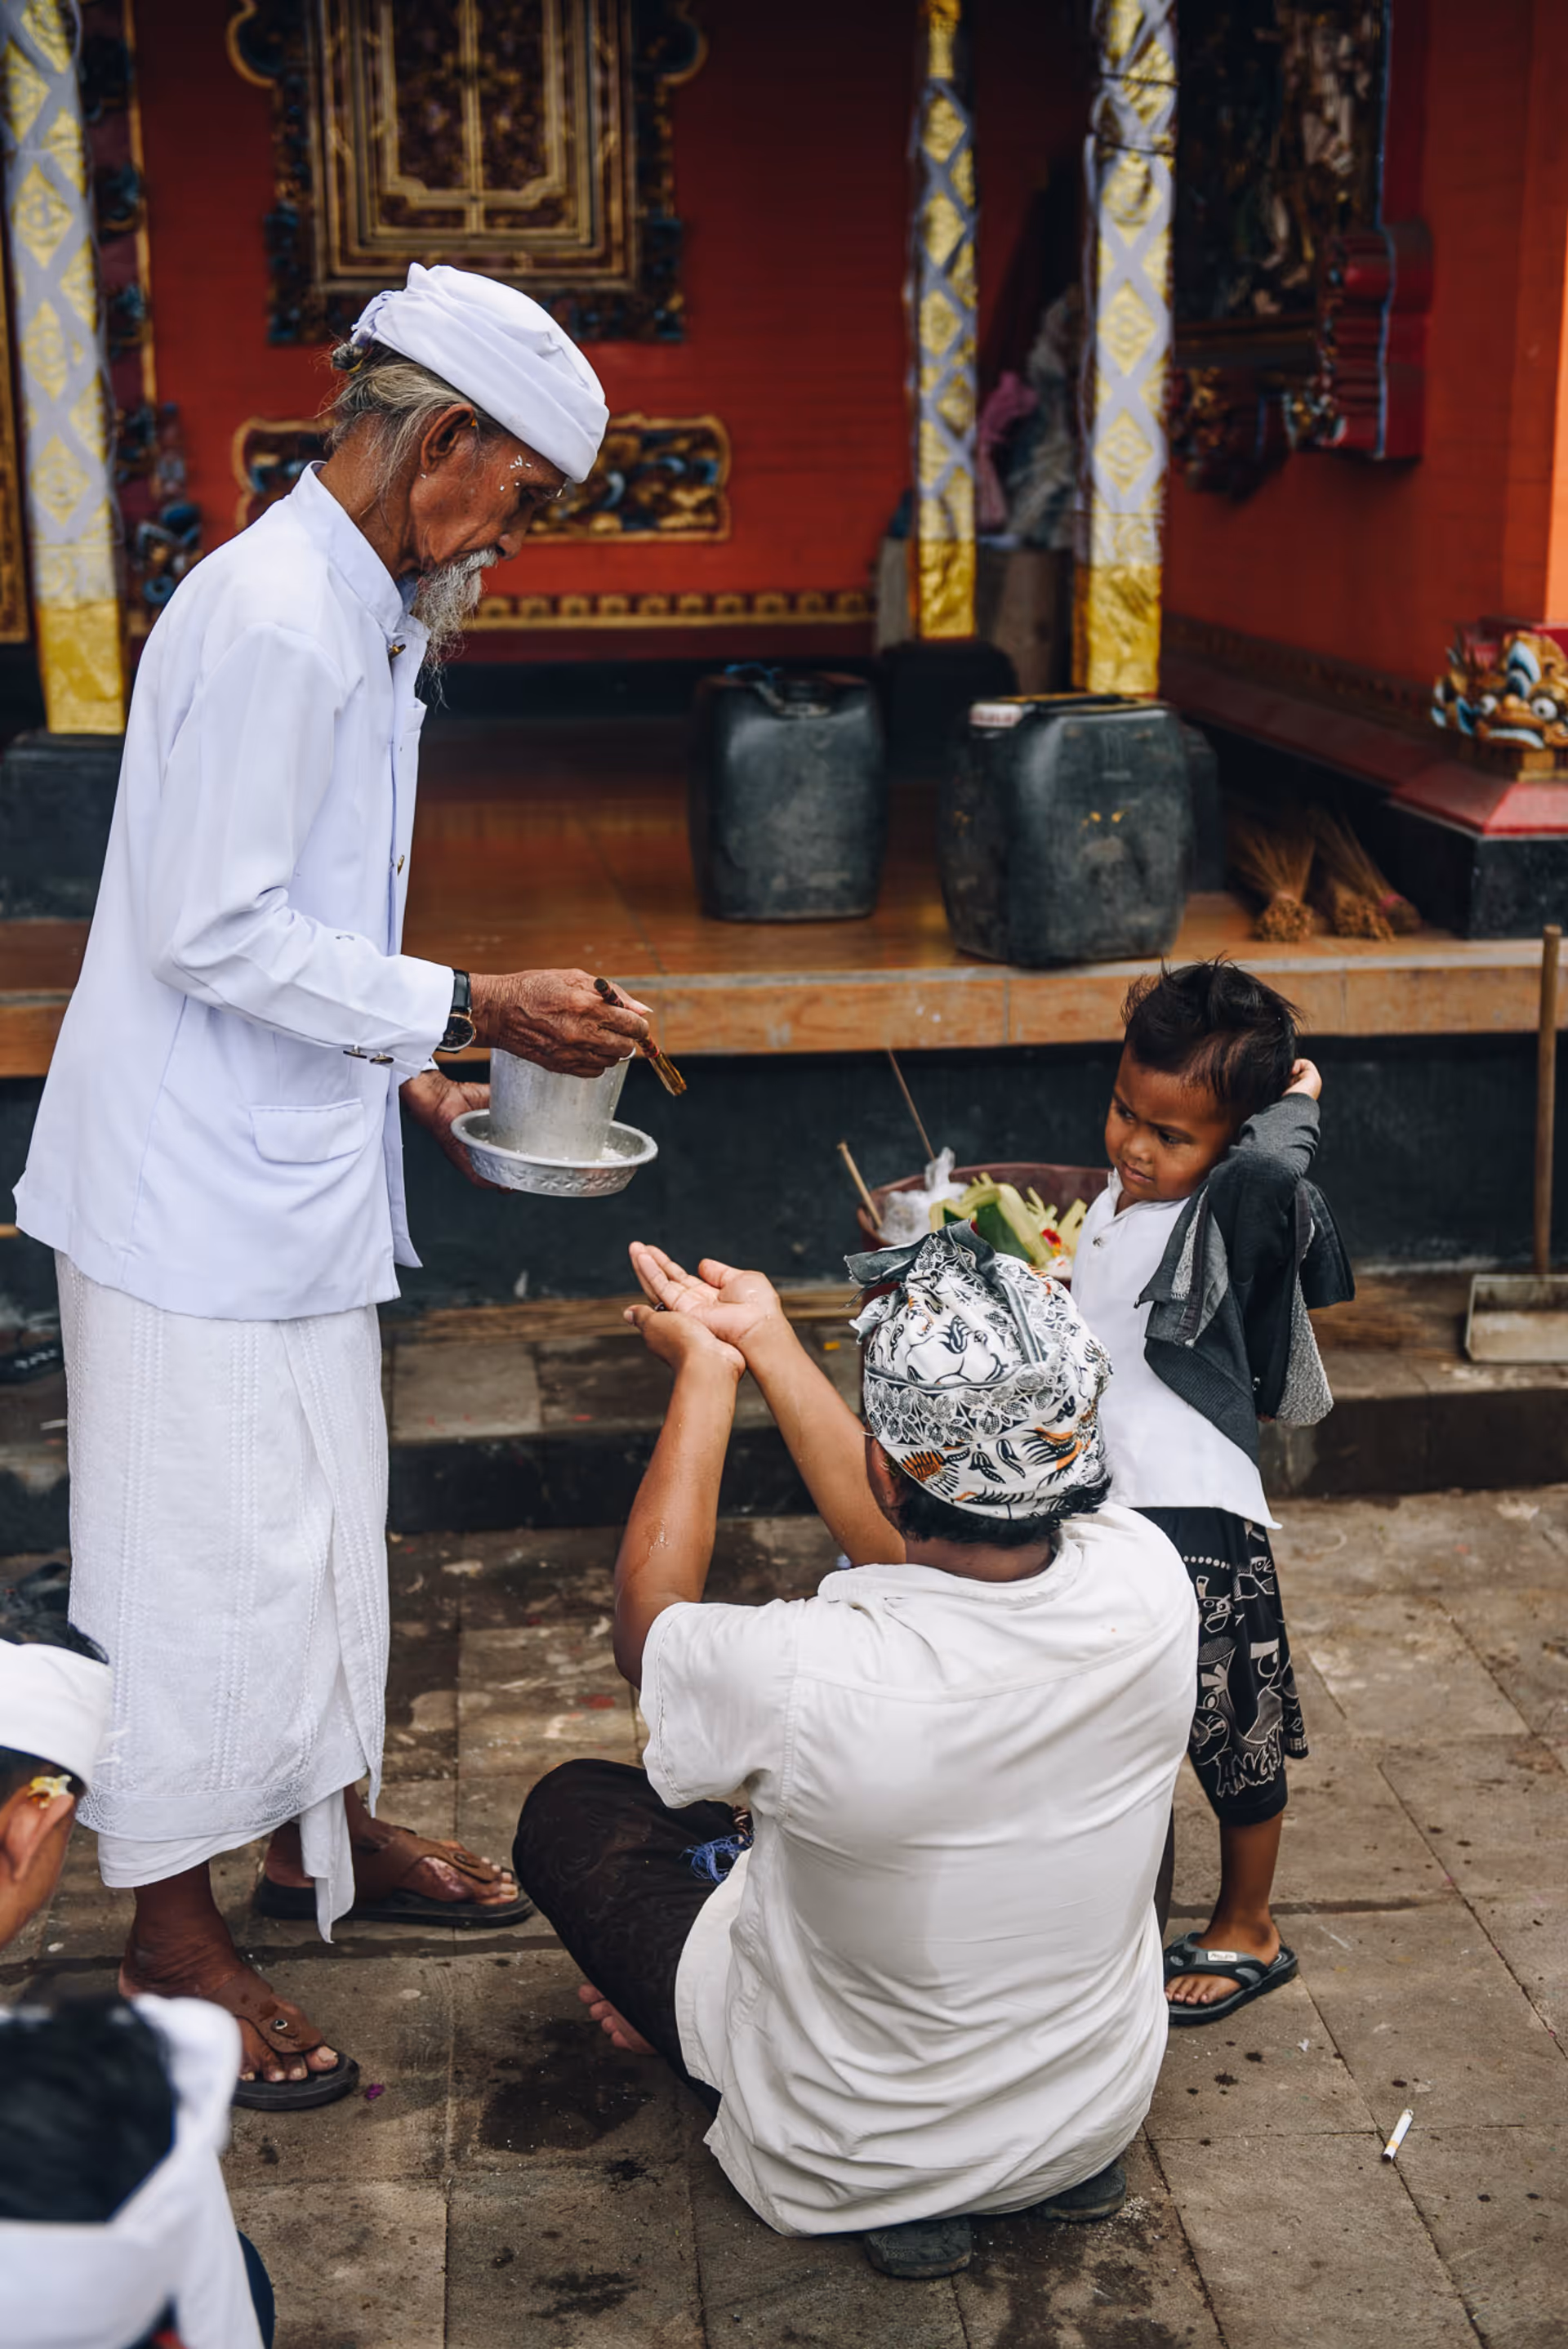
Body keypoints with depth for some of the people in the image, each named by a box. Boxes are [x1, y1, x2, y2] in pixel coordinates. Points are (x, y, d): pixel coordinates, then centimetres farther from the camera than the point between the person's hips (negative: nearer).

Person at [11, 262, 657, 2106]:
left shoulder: (355, 612, 12)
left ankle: (320, 1828, 38)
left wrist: (403, 1067, 13)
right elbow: (211, 931, -23)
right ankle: (171, 1938, 17)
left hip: (292, 1164, 10)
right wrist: (466, 1010, -20)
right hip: (196, 1186, -10)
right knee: (205, 1548, 1)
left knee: (316, 1522, 20)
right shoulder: (272, 619, -21)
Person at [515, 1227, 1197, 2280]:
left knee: (569, 1807, 13)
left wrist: (705, 1372, -2)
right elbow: (906, 1544, -3)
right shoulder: (1146, 1581, -24)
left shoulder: (804, 1678, -37)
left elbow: (647, 1623, -11)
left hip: (847, 2171, -4)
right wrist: (771, 1346, 4)